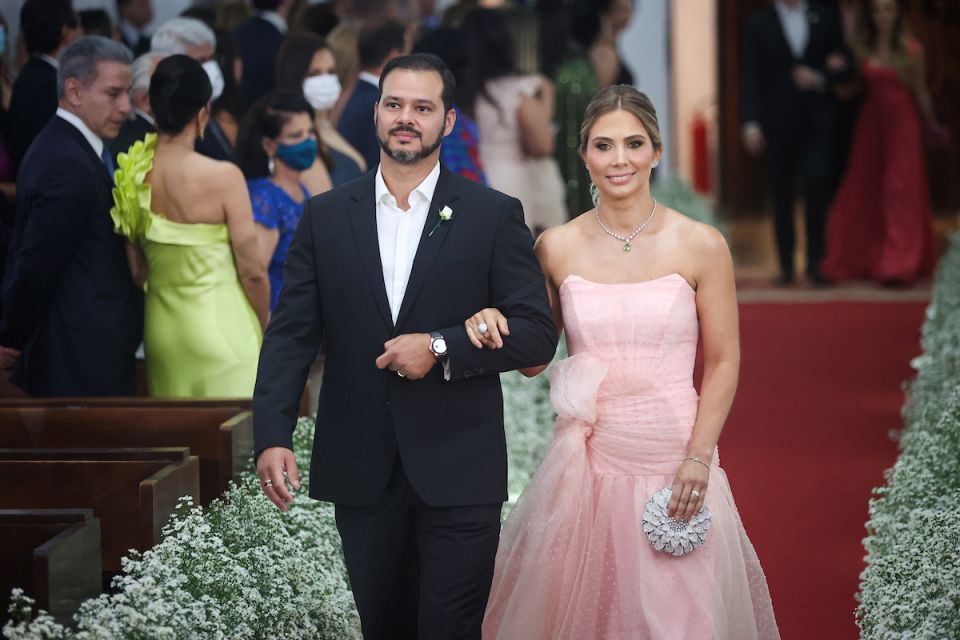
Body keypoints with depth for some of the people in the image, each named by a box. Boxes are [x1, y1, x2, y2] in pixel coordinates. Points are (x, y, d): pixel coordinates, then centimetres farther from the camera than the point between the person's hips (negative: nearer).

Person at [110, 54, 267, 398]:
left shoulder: (133, 178, -4)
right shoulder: (223, 177, -18)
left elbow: (135, 271, 3)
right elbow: (251, 270, -12)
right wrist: (264, 329, 5)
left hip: (161, 327, 5)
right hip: (222, 326, -5)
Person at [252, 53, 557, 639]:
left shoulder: (495, 217, 0)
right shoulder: (326, 217, 6)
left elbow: (537, 334, -3)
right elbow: (291, 334, 3)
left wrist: (441, 348, -16)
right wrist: (273, 436, -10)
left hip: (458, 473, -2)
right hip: (362, 472, 2)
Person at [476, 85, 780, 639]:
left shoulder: (701, 246, -5)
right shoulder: (557, 248, 1)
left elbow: (723, 361, 0)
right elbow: (532, 358, 9)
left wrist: (698, 458, -9)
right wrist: (494, 325, -12)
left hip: (674, 463, -2)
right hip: (587, 462, 2)